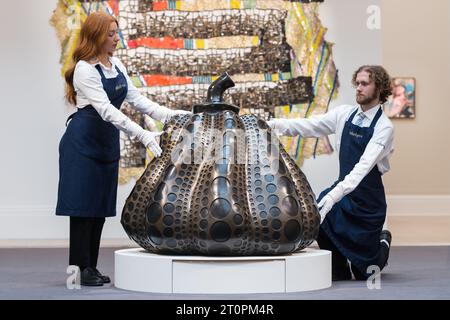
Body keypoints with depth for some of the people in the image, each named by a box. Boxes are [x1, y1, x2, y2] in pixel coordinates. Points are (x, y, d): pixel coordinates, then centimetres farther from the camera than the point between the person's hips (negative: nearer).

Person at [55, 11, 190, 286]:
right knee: (83, 205, -5)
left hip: (107, 142, 8)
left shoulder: (116, 65, 8)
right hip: (83, 142, -8)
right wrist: (143, 135, -32)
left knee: (101, 207, 8)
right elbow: (106, 110, -25)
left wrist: (169, 114, -4)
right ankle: (80, 269, 1)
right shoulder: (85, 69, -17)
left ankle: (91, 267, 15)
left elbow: (136, 98, 10)